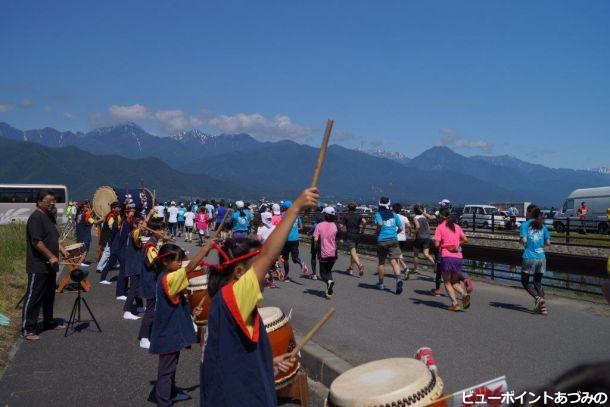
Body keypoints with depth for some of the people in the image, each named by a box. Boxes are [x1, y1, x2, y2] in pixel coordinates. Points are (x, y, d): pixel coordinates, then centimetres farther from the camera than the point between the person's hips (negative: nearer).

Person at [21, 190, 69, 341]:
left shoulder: (49, 216, 13)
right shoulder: (36, 218, -16)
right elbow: (36, 242, -22)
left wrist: (61, 250, 8)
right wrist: (51, 257, -21)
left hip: (49, 265, 10)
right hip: (38, 267, -10)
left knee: (49, 295, 18)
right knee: (33, 297, -4)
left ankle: (49, 322, 31)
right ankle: (27, 329, 3)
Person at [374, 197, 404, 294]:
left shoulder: (378, 214, 0)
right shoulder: (394, 215, 10)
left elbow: (379, 223, -21)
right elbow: (400, 228, 9)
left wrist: (377, 232, -4)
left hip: (382, 240, -1)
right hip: (393, 240, 1)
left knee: (381, 262, 13)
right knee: (394, 262, -4)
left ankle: (381, 283, 24)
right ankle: (398, 279, -29)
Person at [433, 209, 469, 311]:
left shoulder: (440, 227, -2)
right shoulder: (457, 227, 12)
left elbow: (437, 244, -10)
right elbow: (465, 239, 14)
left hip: (446, 256, -5)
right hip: (458, 257, 5)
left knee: (447, 282, 7)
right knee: (455, 282, 15)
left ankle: (455, 303, -5)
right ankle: (464, 294, -12)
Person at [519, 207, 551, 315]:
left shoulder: (525, 225, -2)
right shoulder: (543, 227, 10)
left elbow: (523, 240, -13)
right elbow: (548, 243, 7)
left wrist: (521, 241, 8)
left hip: (529, 258, -4)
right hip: (541, 258, 4)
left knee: (525, 281, 11)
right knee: (538, 282, 14)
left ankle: (538, 298, -11)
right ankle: (542, 306, 4)